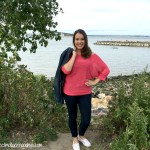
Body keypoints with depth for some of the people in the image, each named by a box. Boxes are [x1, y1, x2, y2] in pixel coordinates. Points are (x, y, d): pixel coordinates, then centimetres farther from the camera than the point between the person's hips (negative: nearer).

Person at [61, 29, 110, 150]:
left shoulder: (91, 55, -3)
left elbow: (106, 69, 1)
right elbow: (66, 70, -20)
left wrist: (96, 81, -4)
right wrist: (74, 55, -16)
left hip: (85, 92, 1)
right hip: (70, 92, 0)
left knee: (86, 120, 5)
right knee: (72, 117, 16)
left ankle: (81, 136, 39)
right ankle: (75, 139, 41)